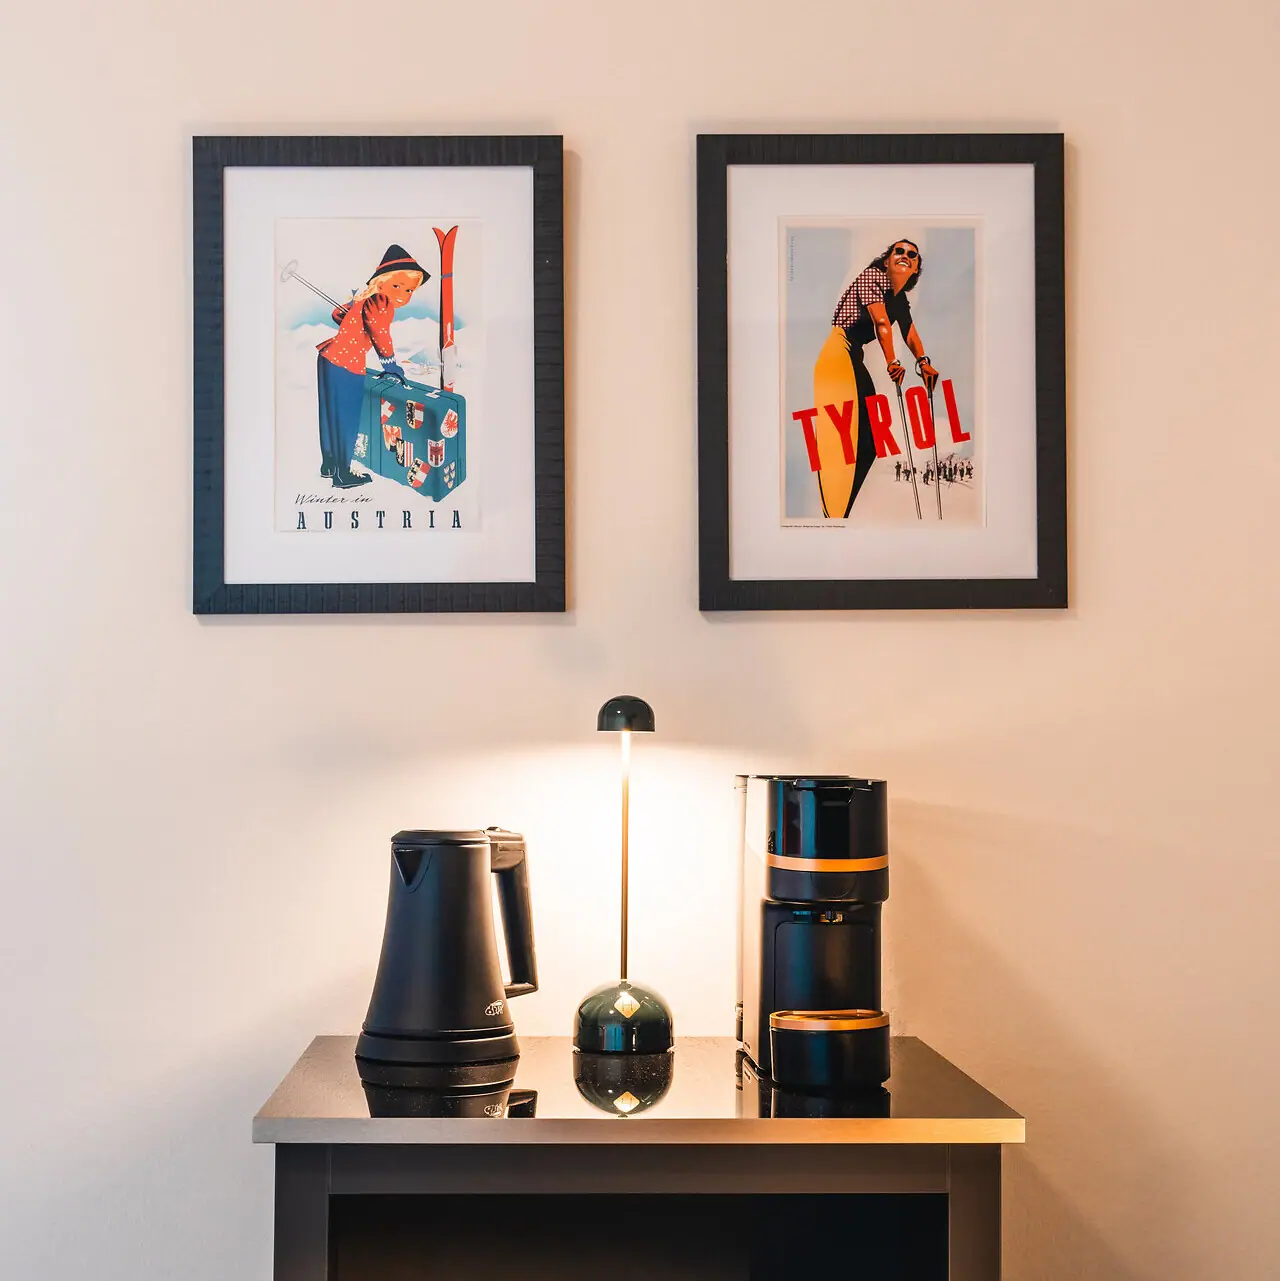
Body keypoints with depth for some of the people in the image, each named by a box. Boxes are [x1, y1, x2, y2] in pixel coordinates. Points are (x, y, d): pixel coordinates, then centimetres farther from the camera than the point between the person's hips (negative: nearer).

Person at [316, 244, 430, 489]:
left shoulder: (365, 298, 13)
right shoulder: (381, 304, -15)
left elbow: (337, 314, 21)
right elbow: (381, 335, -18)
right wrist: (391, 367, -6)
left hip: (329, 358, 10)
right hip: (347, 367, -10)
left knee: (331, 415, 22)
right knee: (346, 420, 2)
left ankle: (329, 464, 37)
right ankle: (342, 476, 11)